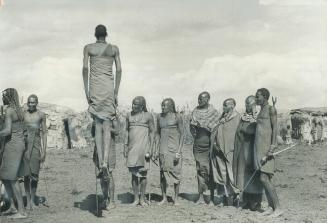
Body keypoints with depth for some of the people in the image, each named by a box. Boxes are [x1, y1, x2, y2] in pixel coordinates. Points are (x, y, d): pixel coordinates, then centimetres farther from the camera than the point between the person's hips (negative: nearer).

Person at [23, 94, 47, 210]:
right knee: (26, 174, -1)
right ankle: (28, 200, 7)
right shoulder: (23, 115, 6)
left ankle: (33, 199, 14)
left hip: (36, 145, -1)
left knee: (35, 174, 0)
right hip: (25, 144, 1)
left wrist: (44, 150, -2)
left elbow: (44, 133, 5)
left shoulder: (41, 115, 4)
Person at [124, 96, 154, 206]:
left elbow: (152, 132, -1)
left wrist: (150, 148, -8)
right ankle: (136, 198, 11)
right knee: (134, 173, 4)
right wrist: (126, 146, 9)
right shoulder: (129, 116, 10)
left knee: (143, 172, 0)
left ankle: (142, 198, 9)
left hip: (143, 147, -3)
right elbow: (127, 131, 15)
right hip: (132, 147, 3)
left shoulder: (148, 116, -1)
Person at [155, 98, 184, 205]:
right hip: (163, 147, 4)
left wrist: (179, 150, -11)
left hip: (174, 147, -4)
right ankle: (164, 198, 11)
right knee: (163, 172, 3)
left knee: (175, 171, -2)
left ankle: (176, 198, 7)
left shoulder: (177, 117, -3)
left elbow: (182, 133, -4)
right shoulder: (159, 117, 10)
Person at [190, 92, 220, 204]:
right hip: (198, 145, 3)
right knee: (200, 170, 3)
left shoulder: (214, 112, 0)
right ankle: (201, 197, 7)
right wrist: (194, 133, 1)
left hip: (209, 145, -3)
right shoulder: (195, 111, 11)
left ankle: (212, 197, 7)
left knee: (211, 170, -1)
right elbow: (192, 125, 16)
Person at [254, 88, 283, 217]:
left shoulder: (271, 109, -4)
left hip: (266, 147, -9)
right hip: (258, 148, 9)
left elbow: (275, 129, -11)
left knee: (264, 179, -13)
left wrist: (272, 147, -19)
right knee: (264, 179, 5)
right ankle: (271, 206, 9)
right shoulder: (261, 111, 20)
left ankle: (278, 208, -9)